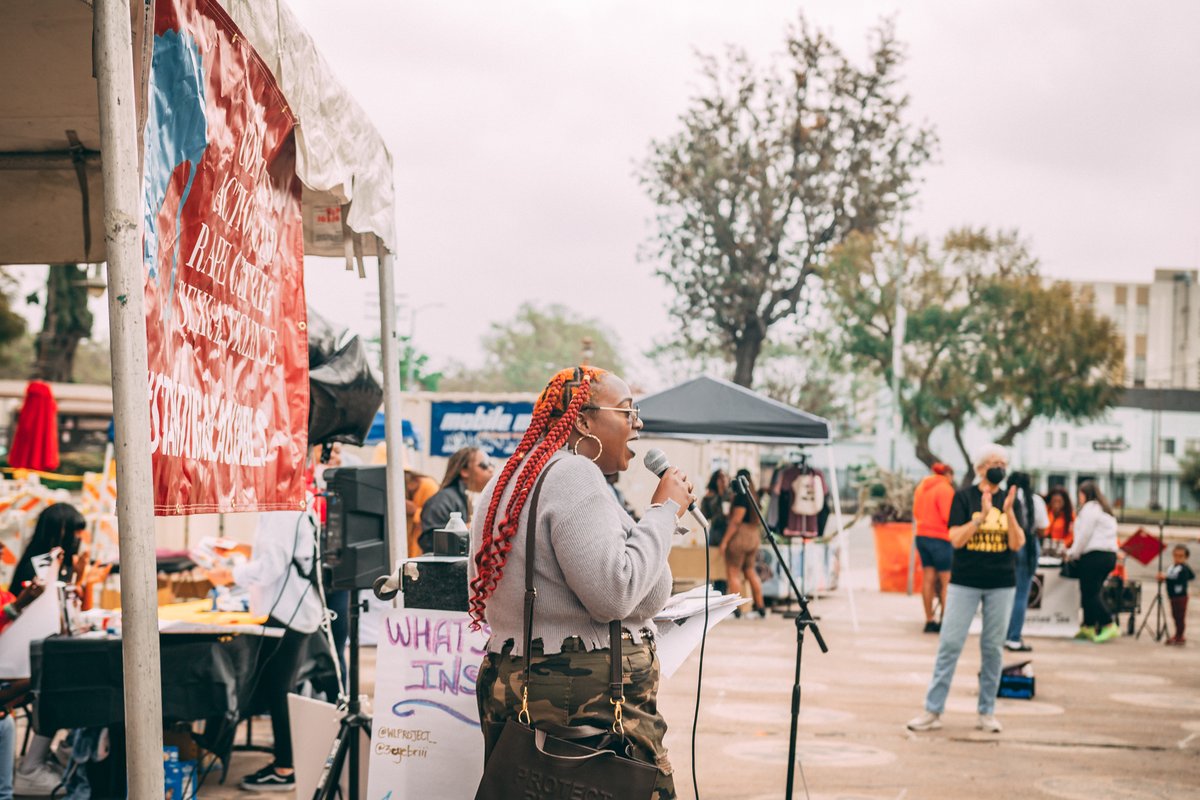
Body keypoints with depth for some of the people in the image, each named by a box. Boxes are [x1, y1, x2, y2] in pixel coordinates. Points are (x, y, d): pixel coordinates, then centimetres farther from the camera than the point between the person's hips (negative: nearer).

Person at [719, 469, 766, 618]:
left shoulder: (741, 497, -14)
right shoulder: (753, 496, 12)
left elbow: (735, 521, -17)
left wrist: (724, 541, -14)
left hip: (739, 537, -9)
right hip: (754, 536, 9)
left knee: (733, 573, -3)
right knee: (750, 571, 16)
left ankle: (735, 608, -5)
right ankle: (760, 606, 16)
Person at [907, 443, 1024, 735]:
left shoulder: (1011, 501, 7)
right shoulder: (964, 497, -1)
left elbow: (1017, 544, -3)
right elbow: (956, 539, -10)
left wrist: (1008, 512, -17)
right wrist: (982, 515, -21)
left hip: (1001, 584, 2)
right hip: (965, 582, -2)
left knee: (993, 647, 6)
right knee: (949, 644, -4)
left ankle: (987, 712, 15)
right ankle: (933, 711, 0)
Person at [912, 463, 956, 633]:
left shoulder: (921, 487, 12)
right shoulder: (945, 489, -13)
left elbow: (916, 512, 16)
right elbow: (948, 517, -17)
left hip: (922, 535, 8)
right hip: (940, 538, -8)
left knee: (928, 579, 9)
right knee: (946, 581, -2)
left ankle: (930, 620, 12)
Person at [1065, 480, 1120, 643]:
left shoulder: (1089, 508, -5)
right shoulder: (1105, 510, 22)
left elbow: (1084, 535, -11)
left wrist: (1072, 554, -1)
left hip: (1094, 555, -9)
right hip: (1110, 555, 9)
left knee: (1090, 593, -8)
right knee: (1092, 592, 13)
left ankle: (1109, 625, -15)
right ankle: (1088, 626, 15)